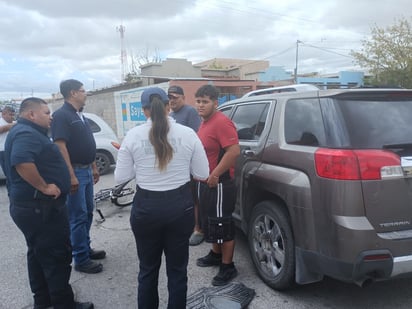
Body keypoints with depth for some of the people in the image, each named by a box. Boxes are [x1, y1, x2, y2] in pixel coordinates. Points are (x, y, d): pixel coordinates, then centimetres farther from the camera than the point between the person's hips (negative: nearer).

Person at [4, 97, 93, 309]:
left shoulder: (28, 132, 16)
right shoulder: (26, 133, -18)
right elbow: (22, 162, -36)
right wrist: (45, 187, -27)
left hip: (31, 205, 11)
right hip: (39, 207, -11)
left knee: (40, 254, 19)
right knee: (57, 256, -1)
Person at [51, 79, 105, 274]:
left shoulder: (80, 116, 14)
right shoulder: (61, 115, -14)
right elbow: (60, 147, -21)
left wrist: (94, 168, 19)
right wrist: (71, 176, -24)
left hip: (86, 171, 9)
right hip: (75, 172, -9)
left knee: (88, 213, 16)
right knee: (78, 217, -2)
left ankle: (86, 249, 30)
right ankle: (81, 260, 7)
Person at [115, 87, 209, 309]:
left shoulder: (133, 135, -7)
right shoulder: (187, 133, -6)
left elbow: (120, 177, -2)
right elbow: (202, 174, 0)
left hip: (146, 206, 0)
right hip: (180, 205, 0)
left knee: (148, 269, 19)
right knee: (177, 269, 16)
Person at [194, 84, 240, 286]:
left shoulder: (221, 122, -19)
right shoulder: (205, 122, 12)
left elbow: (234, 151, -28)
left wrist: (215, 175, -24)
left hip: (219, 184, -10)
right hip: (205, 182, 10)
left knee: (222, 225, 0)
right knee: (209, 221, 21)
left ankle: (228, 267, 14)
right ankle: (216, 254, 39)